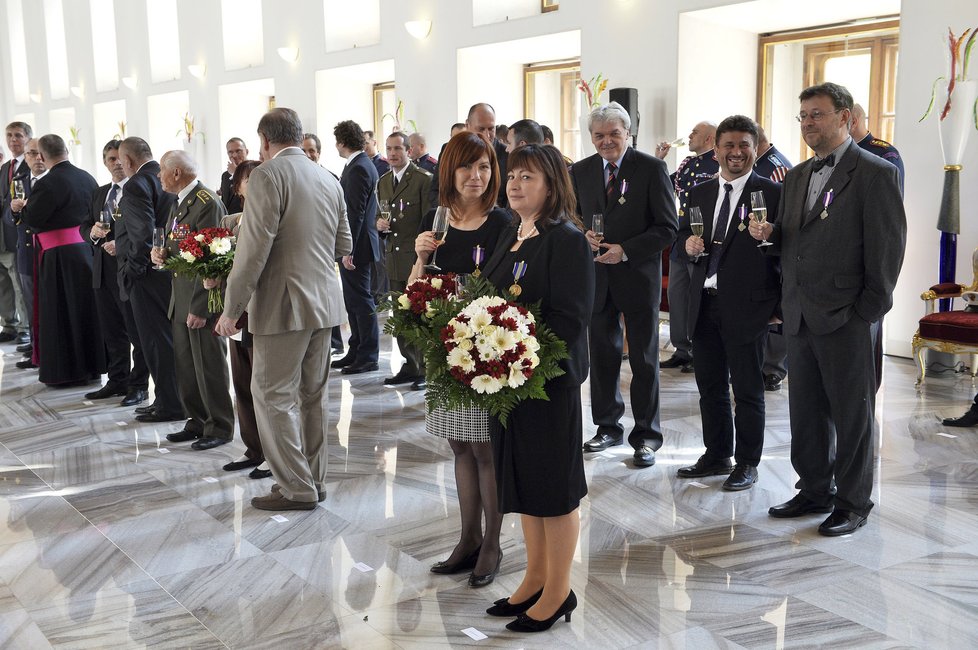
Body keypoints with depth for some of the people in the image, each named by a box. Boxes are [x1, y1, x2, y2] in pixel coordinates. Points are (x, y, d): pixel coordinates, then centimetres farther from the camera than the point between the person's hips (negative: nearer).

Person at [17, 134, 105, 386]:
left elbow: (32, 219, -16)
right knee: (86, 307, 15)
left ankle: (65, 372, 9)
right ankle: (92, 364, 23)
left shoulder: (48, 184, -16)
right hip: (88, 248, 7)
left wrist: (21, 208, 5)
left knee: (61, 311, 3)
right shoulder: (87, 177, 5)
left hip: (60, 255, -7)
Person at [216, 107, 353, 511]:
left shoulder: (267, 175, -12)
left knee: (274, 397, 1)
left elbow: (254, 249, -17)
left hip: (284, 304, -8)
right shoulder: (328, 180, 11)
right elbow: (344, 246, 16)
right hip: (325, 302, 8)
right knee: (312, 395, 15)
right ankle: (313, 479, 24)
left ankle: (297, 489, 4)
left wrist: (232, 308, -12)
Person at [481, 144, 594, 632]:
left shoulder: (566, 239, -13)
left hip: (549, 378, -8)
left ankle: (558, 591, 17)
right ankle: (535, 578, 30)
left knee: (553, 484, 3)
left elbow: (571, 317, -19)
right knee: (522, 480, 16)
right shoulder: (512, 239, 13)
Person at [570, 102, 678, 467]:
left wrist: (626, 251, -18)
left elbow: (667, 227, -8)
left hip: (637, 276, -4)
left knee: (644, 361, 5)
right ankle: (608, 426, 26)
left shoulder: (651, 169, -7)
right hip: (596, 277, 4)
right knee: (602, 357, 12)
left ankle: (646, 435, 15)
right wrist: (583, 235, -8)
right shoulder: (580, 172, 6)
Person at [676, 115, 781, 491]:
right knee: (710, 386, 15)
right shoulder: (700, 193, 12)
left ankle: (747, 464, 16)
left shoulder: (772, 193, -5)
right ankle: (716, 456, 29)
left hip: (747, 305, -6)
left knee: (747, 390, 4)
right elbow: (684, 233, 23)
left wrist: (780, 305, -13)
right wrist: (688, 242, -2)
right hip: (705, 304, 6)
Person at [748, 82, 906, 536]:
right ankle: (815, 491, 30)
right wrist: (769, 233, -1)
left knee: (852, 414, 4)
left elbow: (888, 248, -11)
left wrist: (868, 310, -14)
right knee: (806, 411, 15)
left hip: (845, 317, -7)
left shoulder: (876, 174, -8)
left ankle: (853, 504, 17)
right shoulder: (798, 176, 15)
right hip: (800, 318, 7)